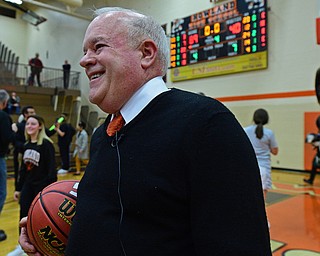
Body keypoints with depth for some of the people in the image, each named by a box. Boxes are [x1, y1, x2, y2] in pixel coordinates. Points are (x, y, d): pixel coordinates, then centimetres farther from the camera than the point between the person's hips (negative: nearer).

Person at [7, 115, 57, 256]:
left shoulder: (46, 144, -14)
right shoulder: (26, 145, 7)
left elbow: (51, 169, -17)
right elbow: (23, 168, 13)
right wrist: (18, 188, 14)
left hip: (42, 187, -6)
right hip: (27, 186, 6)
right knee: (24, 216, 6)